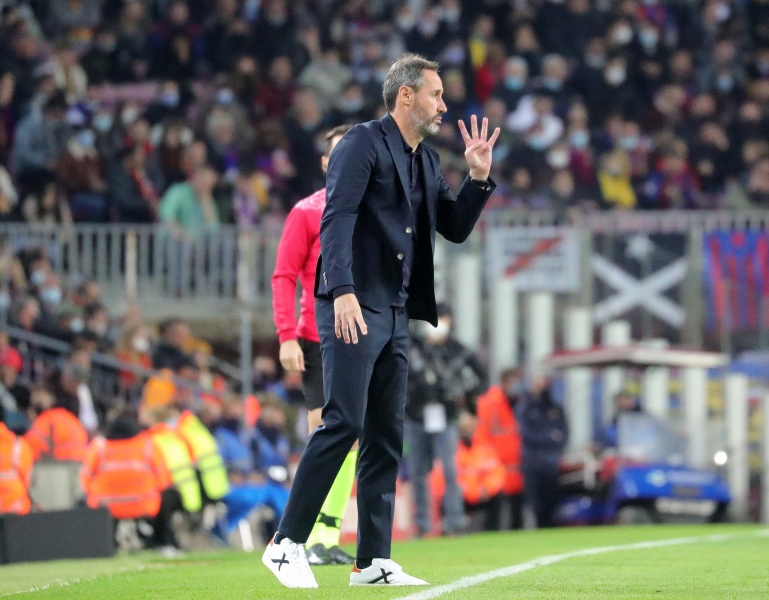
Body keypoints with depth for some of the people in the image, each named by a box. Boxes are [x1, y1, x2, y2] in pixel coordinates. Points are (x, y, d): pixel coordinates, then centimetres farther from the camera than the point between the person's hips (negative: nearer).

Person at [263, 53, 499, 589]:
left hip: (396, 314, 9)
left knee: (387, 437, 6)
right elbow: (337, 220, -16)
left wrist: (478, 177, 6)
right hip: (354, 308, -9)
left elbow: (455, 229, 20)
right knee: (343, 424, -15)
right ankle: (287, 544, -9)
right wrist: (344, 292, -27)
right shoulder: (364, 143, -7)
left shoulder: (427, 161, 19)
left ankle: (374, 561, 9)